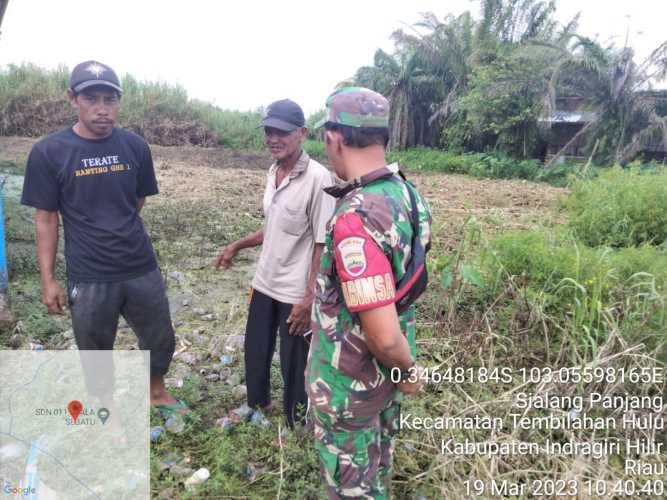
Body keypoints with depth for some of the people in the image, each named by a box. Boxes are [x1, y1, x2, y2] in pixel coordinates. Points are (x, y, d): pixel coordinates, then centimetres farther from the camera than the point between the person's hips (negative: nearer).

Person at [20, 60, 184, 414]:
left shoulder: (134, 146, -3)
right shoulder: (48, 152, -10)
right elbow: (46, 219, -5)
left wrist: (114, 230, 9)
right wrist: (48, 280, -5)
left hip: (142, 269, 3)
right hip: (88, 278, -2)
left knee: (161, 340, 17)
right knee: (95, 353, 15)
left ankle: (156, 393, 46)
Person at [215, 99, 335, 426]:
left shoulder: (318, 178, -21)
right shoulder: (273, 172, 4)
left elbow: (323, 245, -20)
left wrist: (310, 299, -21)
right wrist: (237, 246, 18)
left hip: (295, 293, -7)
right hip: (264, 283, 7)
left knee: (294, 366, 11)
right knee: (255, 352, 23)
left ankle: (296, 427, 37)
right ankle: (257, 405, 50)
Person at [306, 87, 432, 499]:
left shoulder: (356, 219, -33)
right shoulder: (409, 194, -5)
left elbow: (384, 335, -32)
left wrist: (409, 371, -12)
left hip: (350, 378, -8)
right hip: (386, 369, 8)